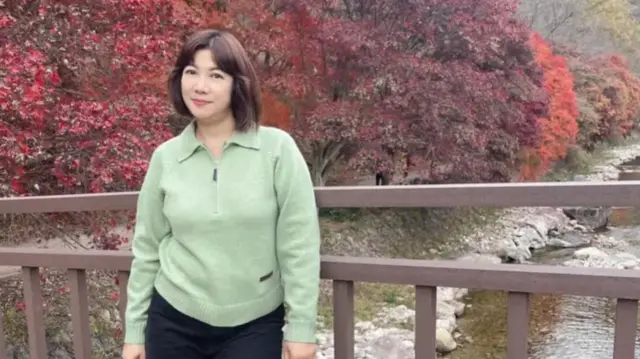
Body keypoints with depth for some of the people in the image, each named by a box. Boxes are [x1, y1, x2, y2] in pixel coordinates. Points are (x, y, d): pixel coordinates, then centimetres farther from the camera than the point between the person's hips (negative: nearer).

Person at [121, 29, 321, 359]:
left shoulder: (278, 148, -10)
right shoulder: (165, 157, -1)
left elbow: (299, 245, -8)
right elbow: (146, 250, 5)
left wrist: (300, 327, -8)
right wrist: (134, 331, 8)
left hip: (254, 326, -2)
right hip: (173, 322, 3)